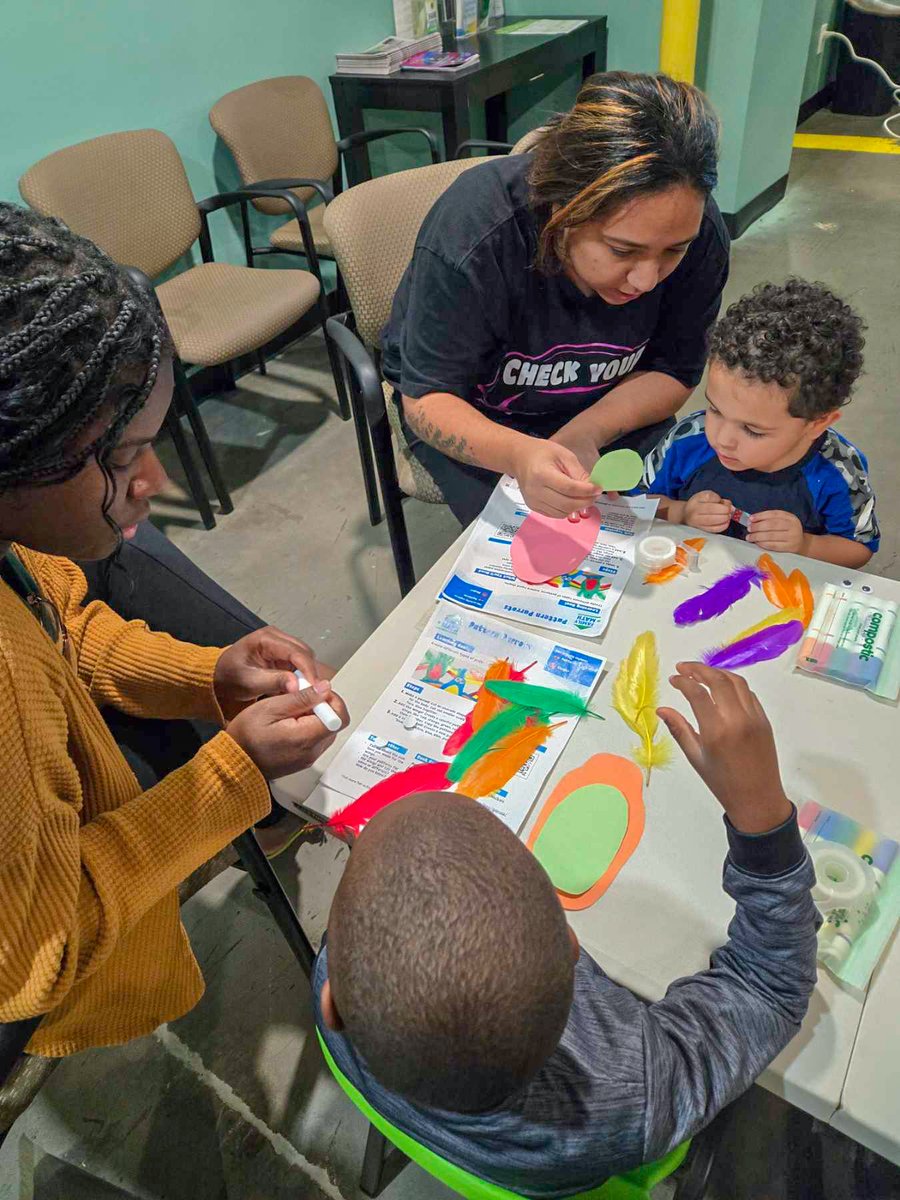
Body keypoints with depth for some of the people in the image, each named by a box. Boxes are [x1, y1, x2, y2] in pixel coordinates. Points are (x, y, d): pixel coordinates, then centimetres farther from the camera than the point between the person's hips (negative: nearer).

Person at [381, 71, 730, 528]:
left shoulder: (696, 230, -22)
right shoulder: (471, 232, -33)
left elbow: (674, 370, -10)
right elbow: (427, 398, -27)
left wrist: (583, 434, -30)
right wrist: (518, 454, -49)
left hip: (606, 407, 3)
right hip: (474, 413, -2)